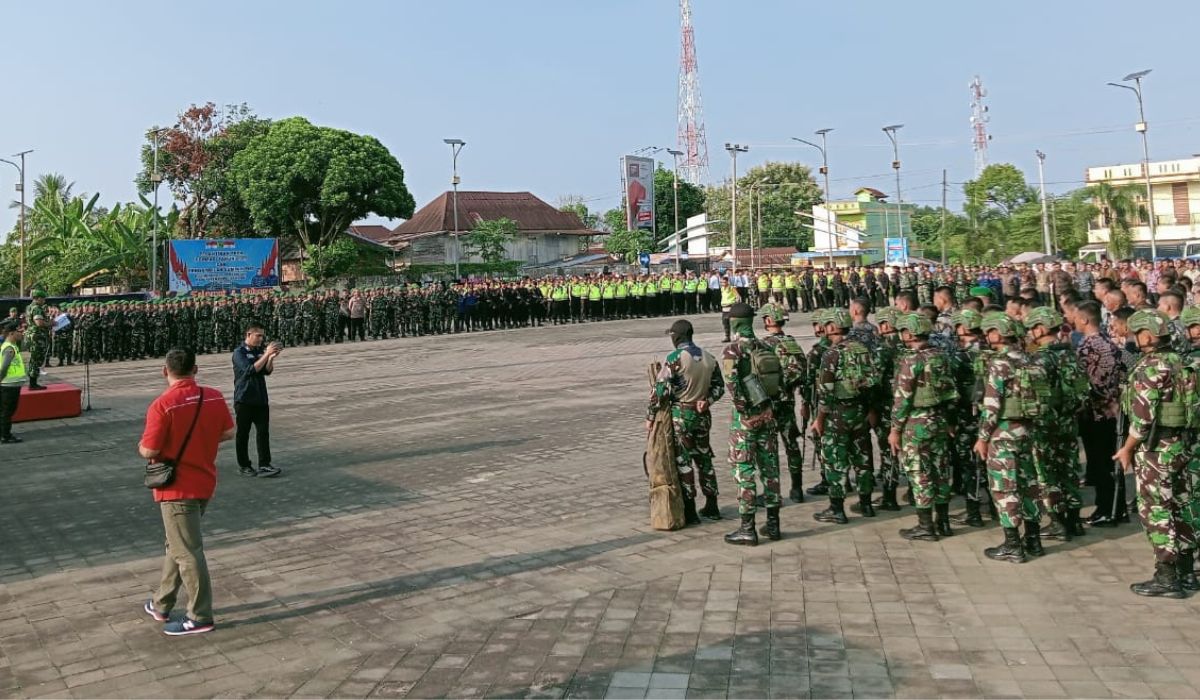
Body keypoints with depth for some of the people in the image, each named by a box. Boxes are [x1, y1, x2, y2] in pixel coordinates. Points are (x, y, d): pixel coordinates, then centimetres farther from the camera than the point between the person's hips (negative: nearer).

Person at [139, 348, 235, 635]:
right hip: (204, 483, 7)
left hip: (177, 488, -7)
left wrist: (140, 447, 4)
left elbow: (149, 450, -18)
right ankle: (161, 605, 34)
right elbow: (228, 433, 7)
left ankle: (200, 617, 8)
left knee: (187, 552, 1)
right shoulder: (214, 397, -1)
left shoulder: (163, 405, -19)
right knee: (177, 545, 21)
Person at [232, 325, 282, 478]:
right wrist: (266, 354, -28)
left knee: (263, 431, 1)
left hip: (260, 399, 5)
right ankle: (243, 465, 16)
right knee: (243, 433, 5)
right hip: (244, 400, -5)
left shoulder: (260, 350, 8)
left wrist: (272, 357, -16)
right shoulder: (239, 352, -10)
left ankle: (264, 465, 2)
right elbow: (250, 370, -23)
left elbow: (267, 371, 1)